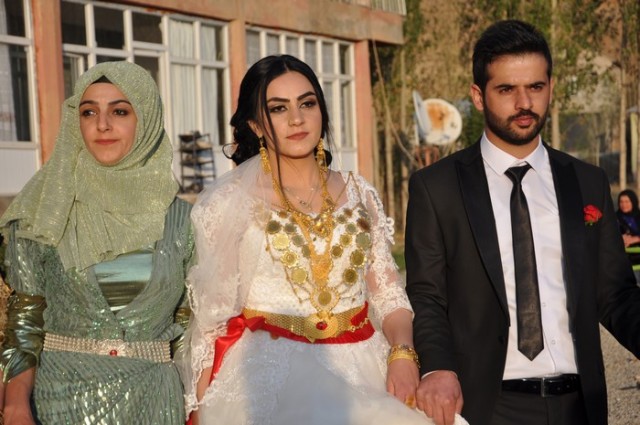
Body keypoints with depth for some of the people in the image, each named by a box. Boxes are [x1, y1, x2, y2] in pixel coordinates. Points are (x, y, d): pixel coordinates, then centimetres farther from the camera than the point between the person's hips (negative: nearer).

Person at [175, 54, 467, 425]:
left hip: (361, 367, 4)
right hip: (270, 373, -4)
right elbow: (210, 318, 0)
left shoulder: (359, 194, 10)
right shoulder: (230, 202, 0)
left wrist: (403, 354, -9)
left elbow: (389, 294, 10)